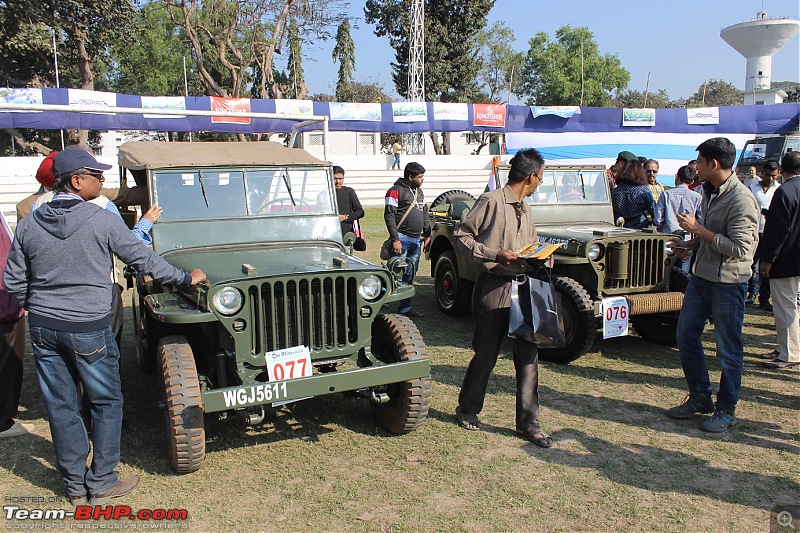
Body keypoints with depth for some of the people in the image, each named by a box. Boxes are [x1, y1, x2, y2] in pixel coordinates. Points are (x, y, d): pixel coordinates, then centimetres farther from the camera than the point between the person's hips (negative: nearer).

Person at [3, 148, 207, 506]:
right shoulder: (101, 221, -12)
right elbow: (143, 259, -6)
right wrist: (186, 278, 6)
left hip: (43, 328, 5)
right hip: (88, 329, -5)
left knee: (59, 406, 13)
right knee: (106, 403, 10)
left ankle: (75, 486, 24)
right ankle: (102, 484, 16)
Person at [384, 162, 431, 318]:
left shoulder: (419, 192, 18)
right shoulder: (396, 191, -8)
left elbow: (424, 214, 24)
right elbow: (389, 216, -13)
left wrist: (427, 234, 18)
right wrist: (395, 239, -18)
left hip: (416, 240, 8)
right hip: (402, 239, -8)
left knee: (410, 276, 10)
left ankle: (405, 307, 16)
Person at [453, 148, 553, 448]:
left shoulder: (525, 210, 17)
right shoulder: (492, 201, -8)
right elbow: (462, 236, -10)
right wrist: (494, 255, -20)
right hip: (494, 289, -7)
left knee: (528, 355, 3)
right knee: (486, 355, 5)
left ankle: (528, 423, 12)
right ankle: (468, 409, 27)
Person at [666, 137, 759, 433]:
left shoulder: (741, 200, -19)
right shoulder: (709, 191, 8)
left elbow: (740, 248, -25)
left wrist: (698, 229, -22)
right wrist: (690, 244, 3)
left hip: (728, 283, -9)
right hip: (701, 276, 9)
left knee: (728, 350, 4)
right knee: (686, 336, 13)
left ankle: (726, 410, 19)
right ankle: (699, 397, 28)